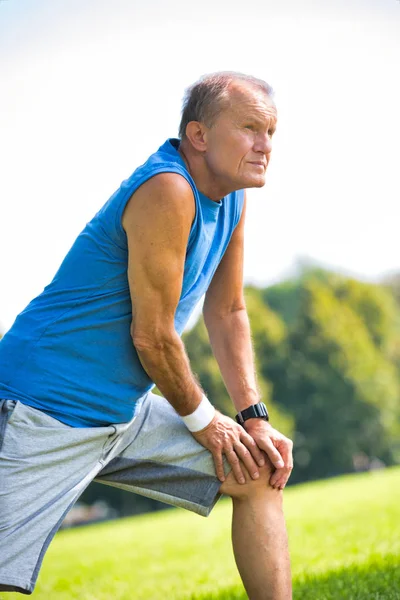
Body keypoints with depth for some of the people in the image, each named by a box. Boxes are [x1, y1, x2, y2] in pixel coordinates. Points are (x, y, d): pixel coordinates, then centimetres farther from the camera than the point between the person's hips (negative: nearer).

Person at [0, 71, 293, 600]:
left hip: (128, 412, 10)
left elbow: (228, 312, 15)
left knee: (260, 474, 13)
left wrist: (254, 417, 8)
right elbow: (151, 335, -19)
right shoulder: (167, 192, -22)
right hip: (48, 412, -10)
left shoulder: (232, 198, 6)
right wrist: (202, 420, -4)